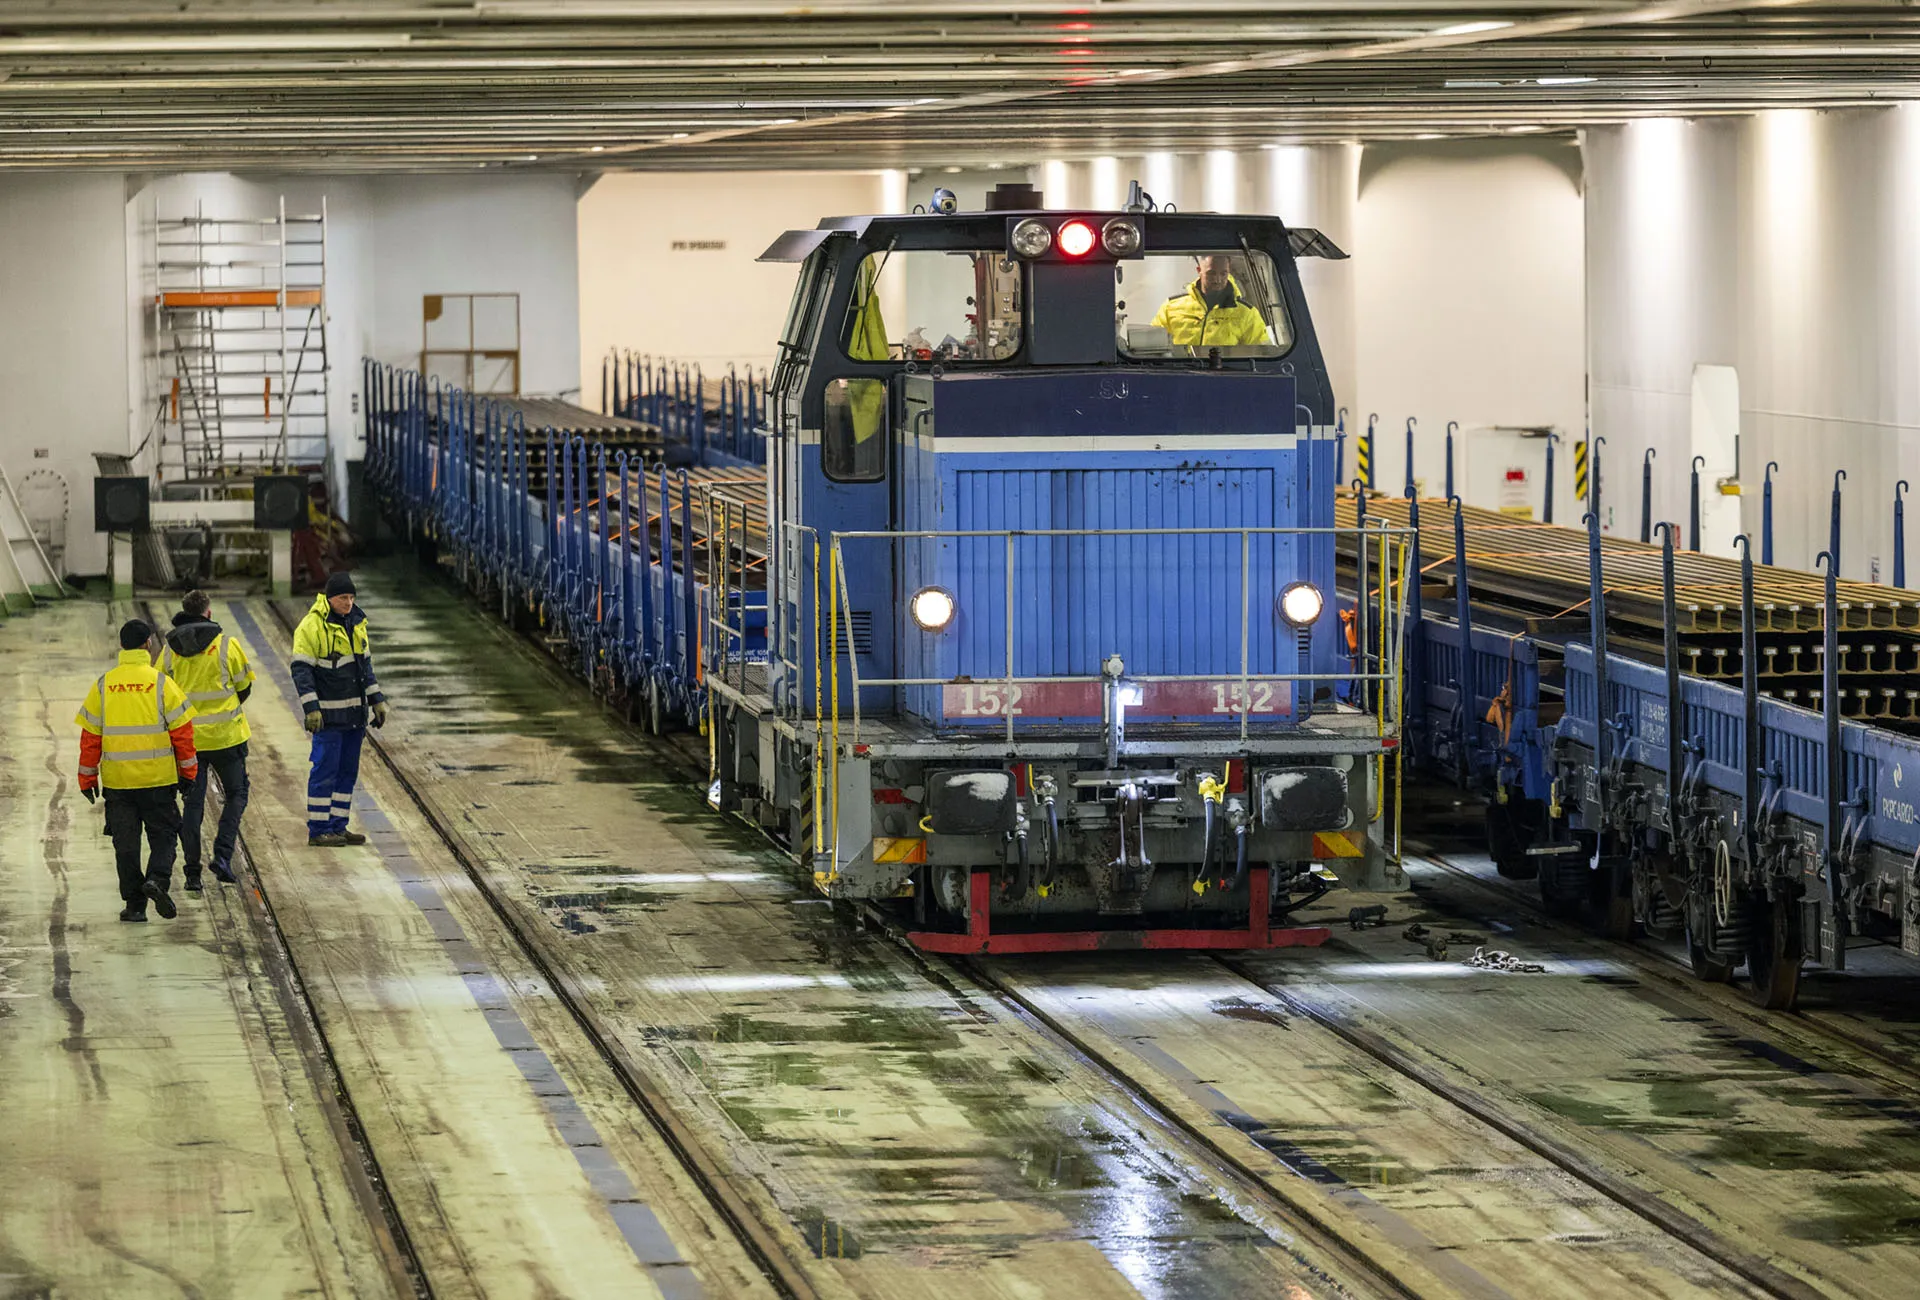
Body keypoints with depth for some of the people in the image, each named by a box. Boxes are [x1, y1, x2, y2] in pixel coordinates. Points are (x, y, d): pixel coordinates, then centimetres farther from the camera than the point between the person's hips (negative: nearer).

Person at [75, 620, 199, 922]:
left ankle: (134, 904, 9)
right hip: (157, 777, -2)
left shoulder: (103, 686, 0)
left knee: (126, 841, 9)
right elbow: (181, 731, -4)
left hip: (117, 780, 2)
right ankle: (158, 879, -15)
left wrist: (87, 778, 11)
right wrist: (188, 771, 7)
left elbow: (90, 736, 3)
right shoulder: (161, 684, -6)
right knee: (162, 834, 10)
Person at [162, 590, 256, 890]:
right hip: (226, 735, -3)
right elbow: (245, 686, 0)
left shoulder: (170, 650, 0)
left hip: (186, 738, 3)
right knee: (236, 794, 12)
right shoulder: (226, 645, -8)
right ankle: (222, 855, -6)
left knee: (193, 802, 10)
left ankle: (192, 871, 7)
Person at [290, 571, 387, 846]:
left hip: (355, 714, 8)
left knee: (348, 771, 10)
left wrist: (376, 700, 18)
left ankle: (337, 826, 16)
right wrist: (311, 708, -20)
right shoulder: (311, 626, -12)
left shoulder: (355, 623, 12)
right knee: (325, 770, -6)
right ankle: (318, 830, -1)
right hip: (329, 715, -8)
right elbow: (301, 670, -14)